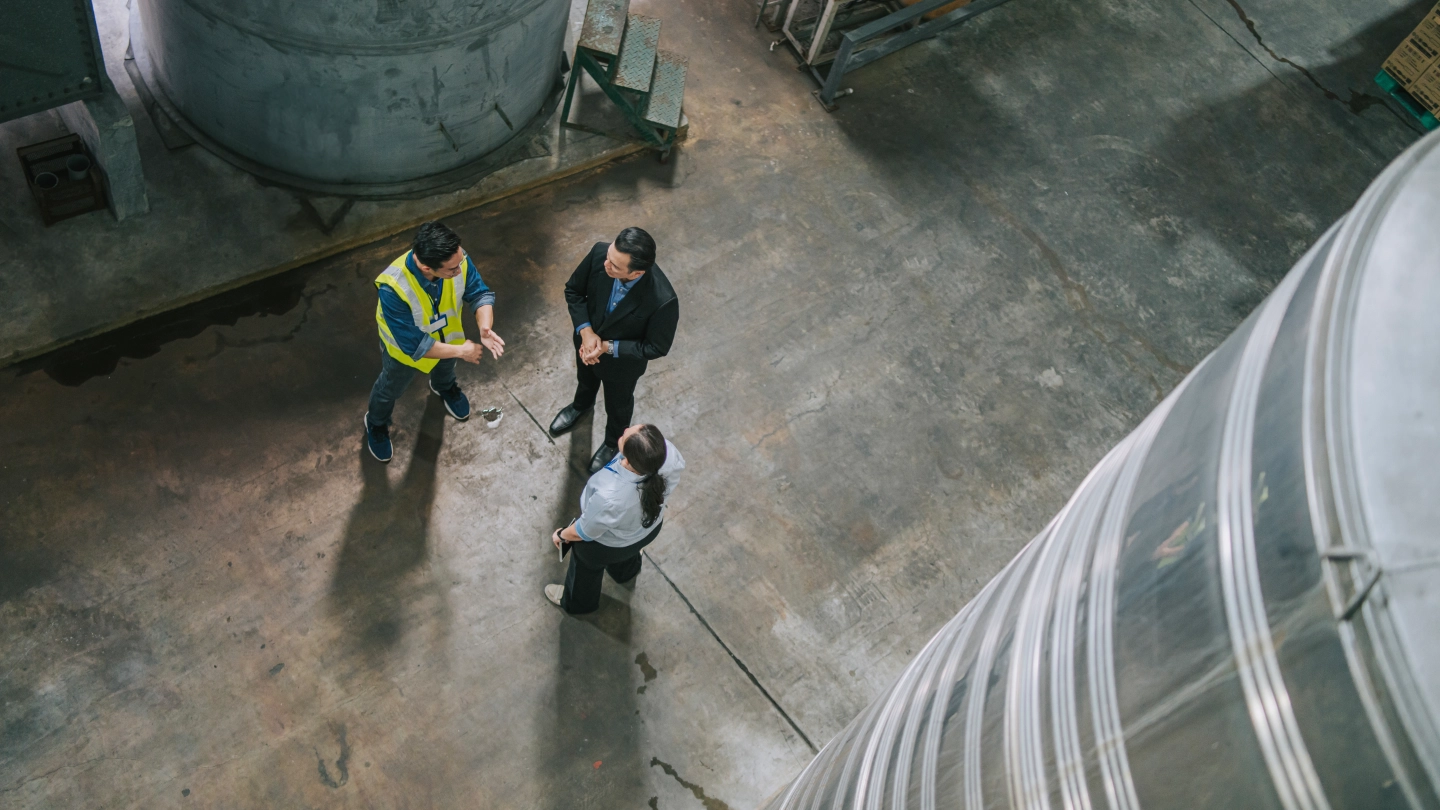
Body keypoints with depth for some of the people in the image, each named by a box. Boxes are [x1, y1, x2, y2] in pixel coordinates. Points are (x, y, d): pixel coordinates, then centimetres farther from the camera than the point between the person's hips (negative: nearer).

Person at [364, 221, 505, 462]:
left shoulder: (457, 259, -36)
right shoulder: (392, 289, -47)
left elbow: (479, 294, -21)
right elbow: (414, 345, -39)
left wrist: (485, 328, -40)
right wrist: (460, 351, -33)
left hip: (446, 334, 3)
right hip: (404, 347, -3)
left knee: (445, 367, 36)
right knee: (391, 388, 27)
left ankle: (444, 387, 72)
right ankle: (376, 424, 59)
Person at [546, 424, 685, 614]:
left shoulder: (609, 497, -48)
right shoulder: (667, 451, -38)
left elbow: (585, 532, -26)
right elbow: (678, 468, -10)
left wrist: (561, 535, -3)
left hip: (608, 544, -4)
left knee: (586, 567, 32)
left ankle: (578, 602, 63)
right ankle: (627, 572, 74)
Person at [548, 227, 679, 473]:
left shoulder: (663, 301, -43)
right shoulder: (599, 253, -33)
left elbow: (656, 348, -25)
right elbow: (573, 290, -12)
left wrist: (608, 348, -28)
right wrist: (586, 331, -23)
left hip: (623, 361, -3)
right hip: (586, 341, 4)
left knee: (618, 404, 28)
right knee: (585, 379, 37)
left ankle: (613, 443, 61)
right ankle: (581, 405, 72)